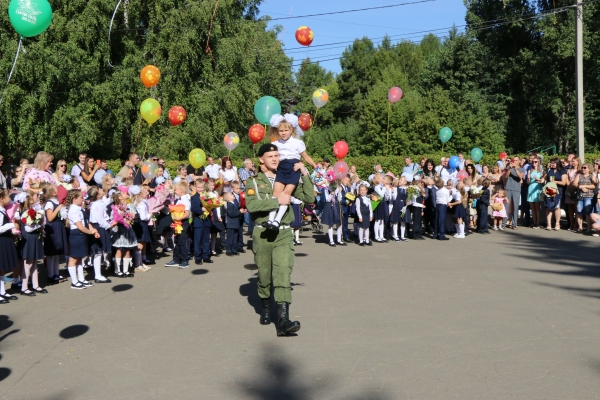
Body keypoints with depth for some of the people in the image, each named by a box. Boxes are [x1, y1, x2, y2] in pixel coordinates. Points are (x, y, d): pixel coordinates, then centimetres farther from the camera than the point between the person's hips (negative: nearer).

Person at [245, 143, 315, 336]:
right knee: (264, 275, 11)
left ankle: (283, 320, -20)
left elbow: (309, 198, 3)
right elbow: (251, 205, -15)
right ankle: (266, 309, 37)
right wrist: (277, 201, -19)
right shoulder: (255, 182, 3)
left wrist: (305, 174, -4)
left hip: (283, 234, 0)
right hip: (262, 234, 0)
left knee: (283, 273, -14)